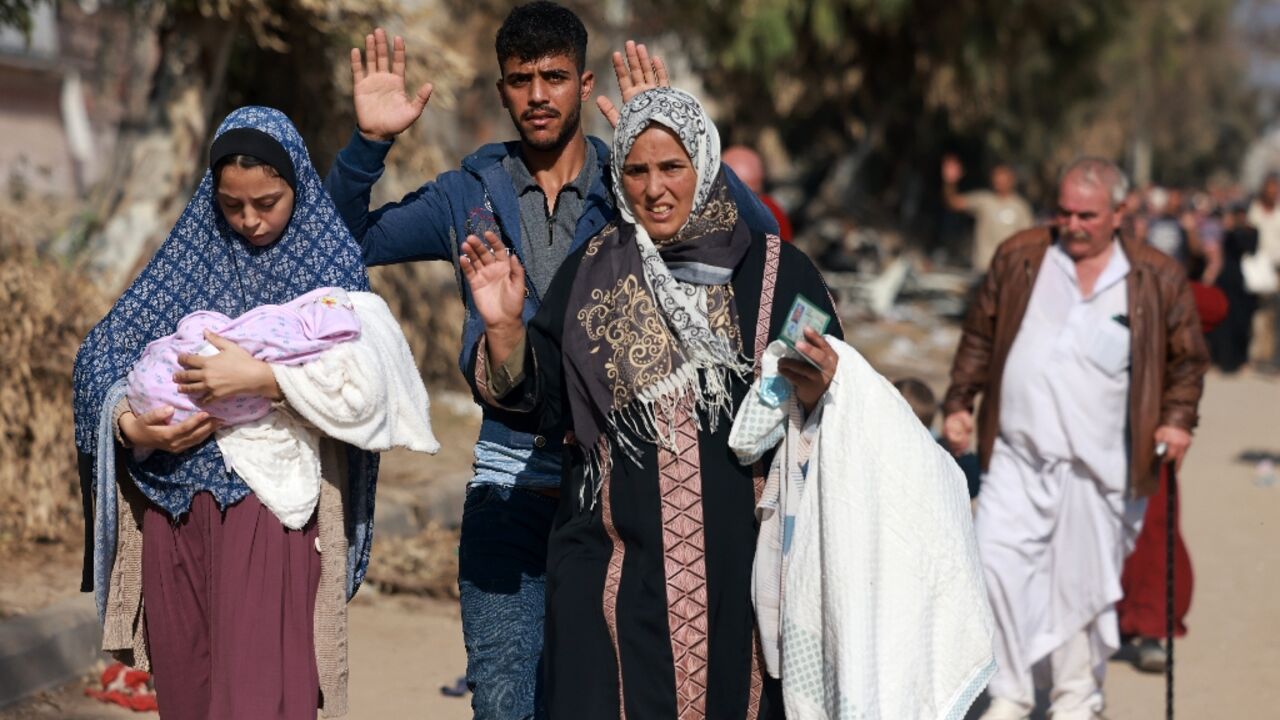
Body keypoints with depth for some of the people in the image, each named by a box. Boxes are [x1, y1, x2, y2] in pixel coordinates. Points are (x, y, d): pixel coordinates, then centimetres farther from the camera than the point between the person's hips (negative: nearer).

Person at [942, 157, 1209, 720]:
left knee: (1084, 582, 6)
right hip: (1017, 454, 1)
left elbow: (1188, 359, 10)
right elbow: (979, 336, 12)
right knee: (997, 562, -9)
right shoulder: (1019, 258, 5)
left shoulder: (1158, 279, 2)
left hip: (1100, 463, -1)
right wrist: (959, 403, 6)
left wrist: (1177, 418, -4)